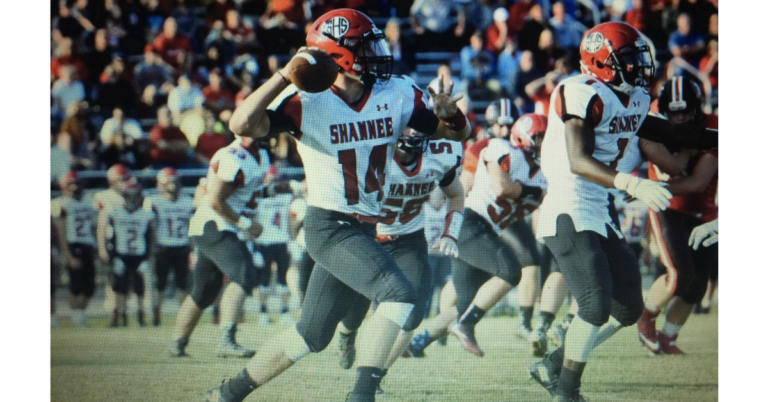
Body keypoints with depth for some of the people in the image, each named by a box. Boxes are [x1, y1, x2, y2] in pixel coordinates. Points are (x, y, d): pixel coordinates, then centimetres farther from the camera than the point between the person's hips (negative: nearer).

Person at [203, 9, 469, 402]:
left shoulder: (397, 95, 0)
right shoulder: (307, 101, -15)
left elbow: (457, 133, 7)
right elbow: (242, 125, -27)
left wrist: (449, 114, -16)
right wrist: (286, 75, -32)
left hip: (364, 229, 7)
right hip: (329, 226, -7)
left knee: (311, 336, 13)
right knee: (399, 294, -25)